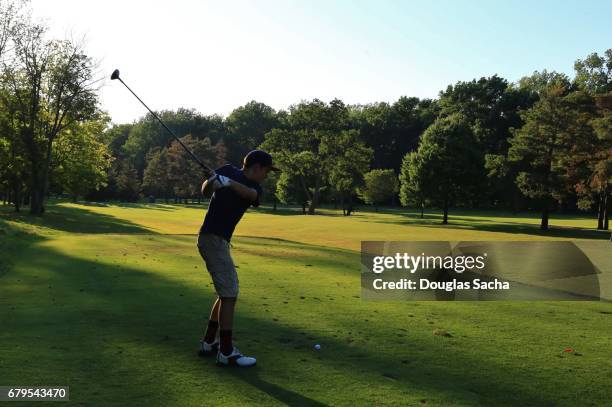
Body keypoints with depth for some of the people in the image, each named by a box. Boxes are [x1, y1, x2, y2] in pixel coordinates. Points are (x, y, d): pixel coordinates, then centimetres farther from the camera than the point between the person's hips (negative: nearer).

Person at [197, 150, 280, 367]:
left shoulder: (255, 188, 10)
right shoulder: (228, 170, -2)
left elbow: (250, 194, -15)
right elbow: (205, 191, -11)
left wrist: (230, 183, -33)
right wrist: (212, 182, -33)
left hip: (221, 241, 8)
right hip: (211, 238, -8)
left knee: (228, 291, 14)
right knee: (229, 293, -10)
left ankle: (209, 342, 24)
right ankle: (226, 352, -5)